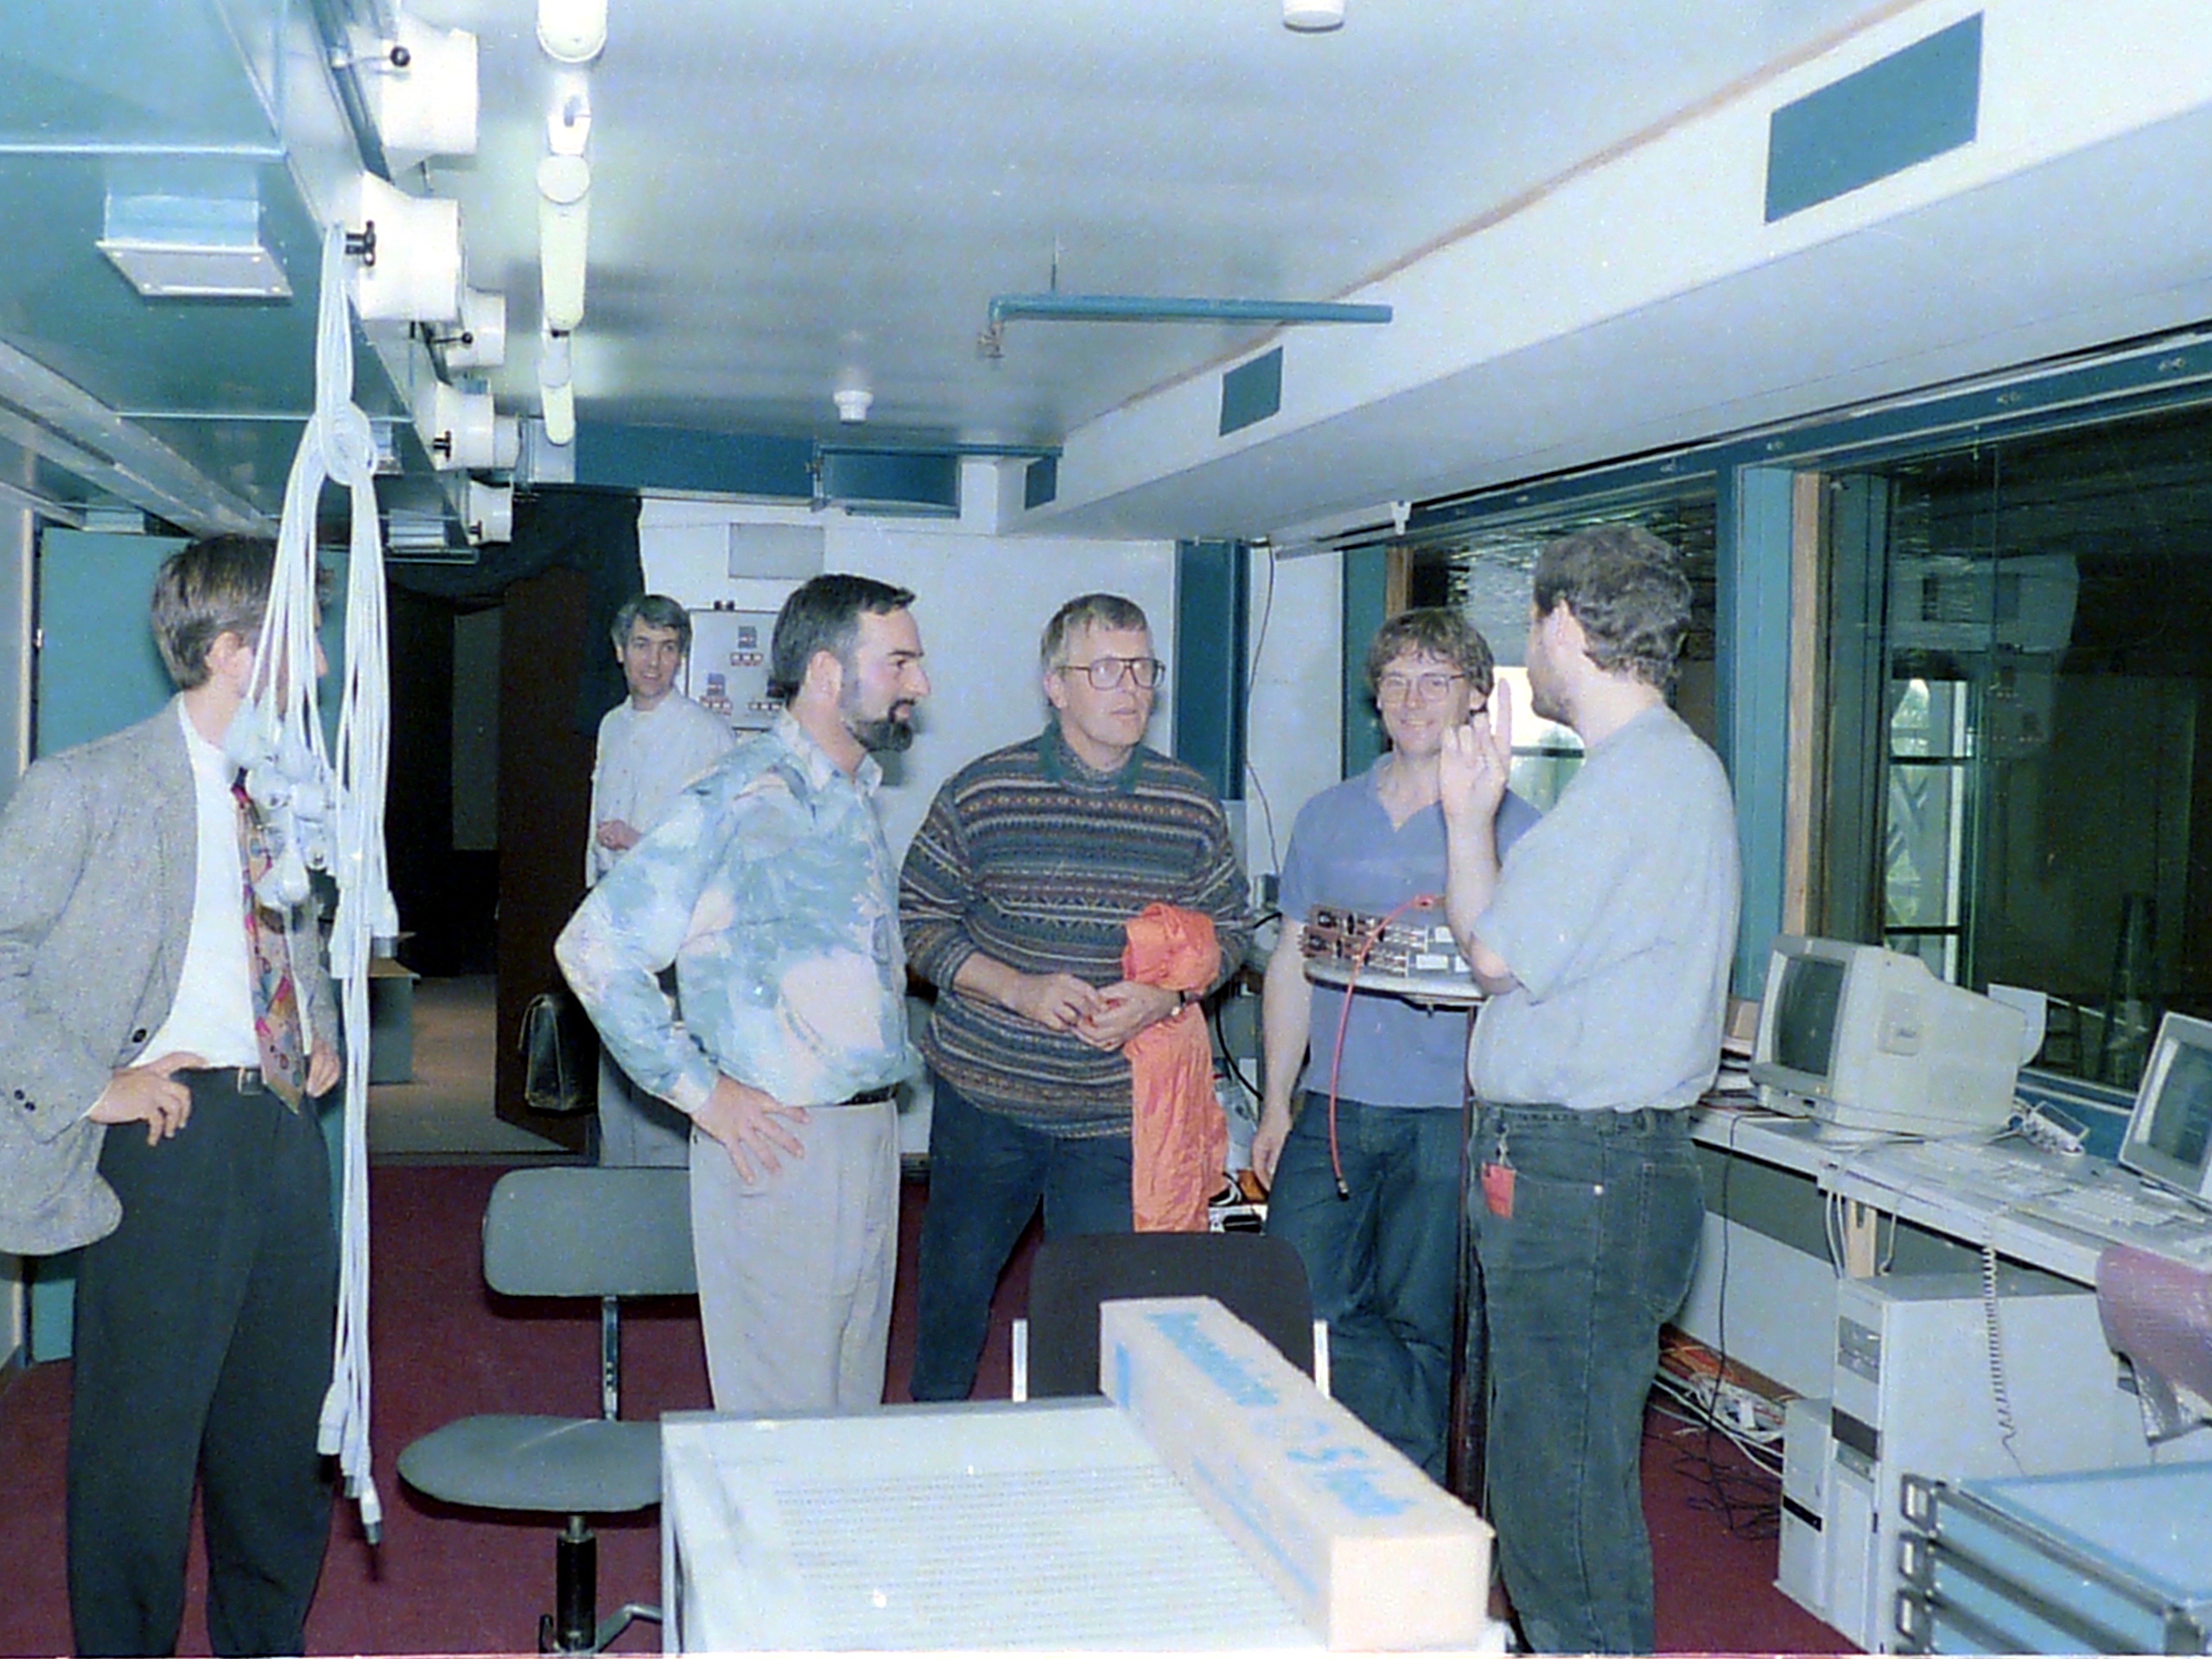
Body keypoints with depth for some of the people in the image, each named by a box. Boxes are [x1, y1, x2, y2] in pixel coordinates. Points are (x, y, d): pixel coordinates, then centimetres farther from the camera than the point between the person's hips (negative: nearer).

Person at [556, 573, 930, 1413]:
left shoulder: (854, 798, 13)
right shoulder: (741, 801, -15)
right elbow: (595, 946, -18)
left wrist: (889, 1061, 14)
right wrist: (702, 1092, -16)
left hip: (870, 1136, 8)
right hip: (780, 1146, -8)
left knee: (854, 1406, 17)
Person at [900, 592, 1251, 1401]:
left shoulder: (1192, 807, 1)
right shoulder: (981, 793, -5)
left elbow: (1226, 931, 10)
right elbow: (918, 920, -1)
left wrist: (1163, 995, -10)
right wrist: (1018, 988, -15)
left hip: (1117, 1112, 0)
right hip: (984, 1094, 0)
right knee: (956, 1284, 15)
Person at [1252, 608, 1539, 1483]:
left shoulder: (1513, 827, 1)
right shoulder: (1327, 817, 12)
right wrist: (1275, 1106, 12)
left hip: (1448, 1118, -3)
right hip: (1333, 1108, 4)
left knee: (1418, 1323, 4)